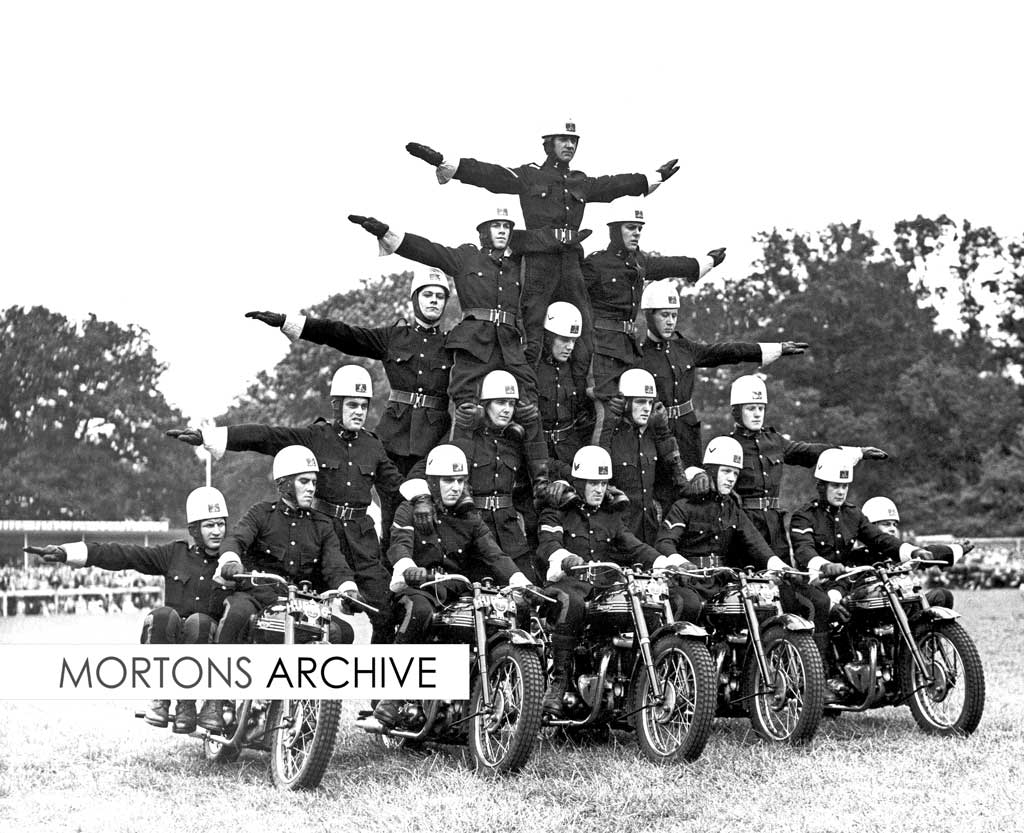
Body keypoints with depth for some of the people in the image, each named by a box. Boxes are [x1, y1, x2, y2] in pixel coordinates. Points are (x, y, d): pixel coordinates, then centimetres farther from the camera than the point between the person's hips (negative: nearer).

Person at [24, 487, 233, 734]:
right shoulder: (175, 553, 7)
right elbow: (121, 554, 1)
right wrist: (64, 552, -6)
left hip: (207, 640, -1)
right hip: (169, 639, 1)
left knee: (198, 622, -32)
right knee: (164, 615, -31)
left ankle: (187, 702, -24)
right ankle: (160, 697, -22)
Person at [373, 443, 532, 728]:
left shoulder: (469, 517, 17)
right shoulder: (411, 511, 5)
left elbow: (492, 553, 5)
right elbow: (399, 546, -14)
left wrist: (521, 581, -15)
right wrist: (408, 568, -39)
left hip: (457, 591, 4)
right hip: (417, 588, -4)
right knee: (420, 609, -39)